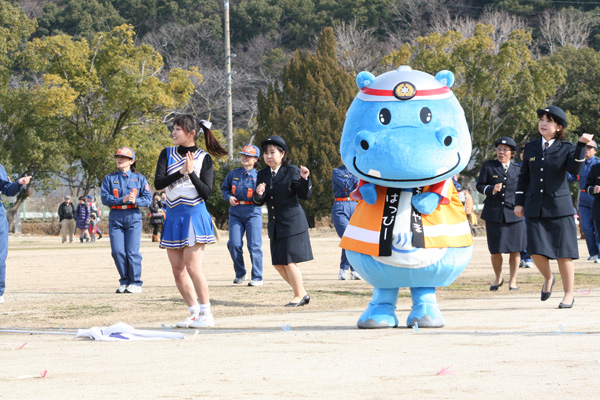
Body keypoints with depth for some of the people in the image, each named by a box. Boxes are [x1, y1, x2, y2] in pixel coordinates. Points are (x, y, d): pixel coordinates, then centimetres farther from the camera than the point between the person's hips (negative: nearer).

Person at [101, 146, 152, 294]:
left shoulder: (139, 178, 10)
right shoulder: (109, 179, 11)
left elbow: (148, 198, 2)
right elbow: (105, 198, -2)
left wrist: (136, 200, -19)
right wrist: (122, 200, -16)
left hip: (133, 217, -2)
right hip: (115, 218, 2)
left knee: (132, 252, -8)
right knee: (117, 251, -5)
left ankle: (135, 283, 0)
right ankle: (124, 281, 9)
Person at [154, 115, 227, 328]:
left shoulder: (203, 158, -2)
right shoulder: (167, 154, 7)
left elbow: (207, 193, -7)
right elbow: (158, 182, -5)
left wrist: (191, 172, -18)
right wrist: (181, 172, -17)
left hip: (194, 215, -5)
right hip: (173, 216, 5)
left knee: (192, 266, -12)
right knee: (177, 269, 6)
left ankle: (206, 314, -2)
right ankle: (194, 312, 16)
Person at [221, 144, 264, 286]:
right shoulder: (233, 173, 11)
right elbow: (224, 188, 20)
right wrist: (229, 197, -1)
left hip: (252, 213, -3)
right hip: (235, 212, 3)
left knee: (254, 246, -7)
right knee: (234, 244, -3)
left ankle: (257, 278, -1)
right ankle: (240, 274, 15)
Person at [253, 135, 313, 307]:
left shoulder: (292, 172, -9)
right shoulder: (263, 175, 8)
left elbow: (305, 195, -10)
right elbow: (258, 202, 6)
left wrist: (304, 179, -27)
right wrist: (258, 194, -17)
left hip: (292, 223, -7)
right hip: (275, 226, 7)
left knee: (289, 261, -8)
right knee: (278, 263, 9)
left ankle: (299, 296, 9)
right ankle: (302, 292, 23)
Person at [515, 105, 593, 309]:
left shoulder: (566, 148, 0)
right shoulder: (531, 147, 10)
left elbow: (574, 169, -18)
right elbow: (524, 177, 15)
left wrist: (582, 145, -27)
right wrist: (519, 202, 10)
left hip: (559, 208, -3)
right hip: (535, 208, 3)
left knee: (563, 252, -2)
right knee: (536, 252, -6)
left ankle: (569, 294, 9)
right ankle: (548, 278, 24)